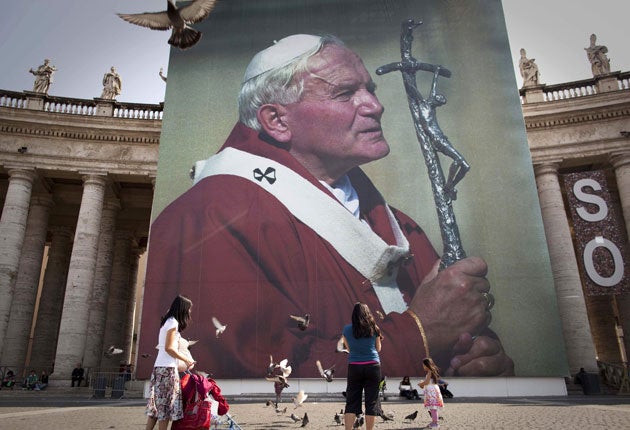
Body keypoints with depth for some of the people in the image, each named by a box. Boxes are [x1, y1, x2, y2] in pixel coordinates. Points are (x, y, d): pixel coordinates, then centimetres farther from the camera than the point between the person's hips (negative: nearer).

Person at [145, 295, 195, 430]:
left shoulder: (167, 321, 17)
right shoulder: (173, 322, -10)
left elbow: (167, 347, 13)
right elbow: (169, 348, -17)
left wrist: (185, 360, 13)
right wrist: (186, 359, -7)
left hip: (159, 367, 9)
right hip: (167, 368, -9)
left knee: (157, 404, 8)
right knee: (166, 405, -5)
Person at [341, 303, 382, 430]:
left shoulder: (347, 329, 1)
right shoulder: (373, 329, 1)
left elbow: (349, 349, 11)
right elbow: (378, 349, 11)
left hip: (354, 367, 0)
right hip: (373, 366, 0)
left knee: (351, 401, 4)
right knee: (371, 401, 7)